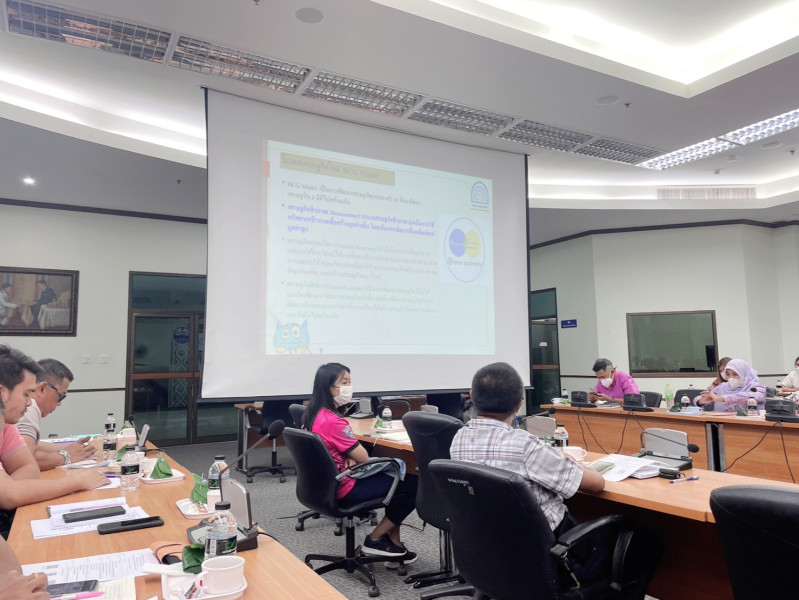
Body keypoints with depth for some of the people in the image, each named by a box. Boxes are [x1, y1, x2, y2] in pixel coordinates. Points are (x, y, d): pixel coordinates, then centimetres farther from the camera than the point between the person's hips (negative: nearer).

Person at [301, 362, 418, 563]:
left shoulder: (313, 414, 3)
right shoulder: (333, 421, -26)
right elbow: (364, 457, -17)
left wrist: (349, 457, -4)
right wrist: (353, 456, 4)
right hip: (344, 489, -10)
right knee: (417, 485, -5)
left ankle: (393, 544, 22)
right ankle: (375, 539, 8)